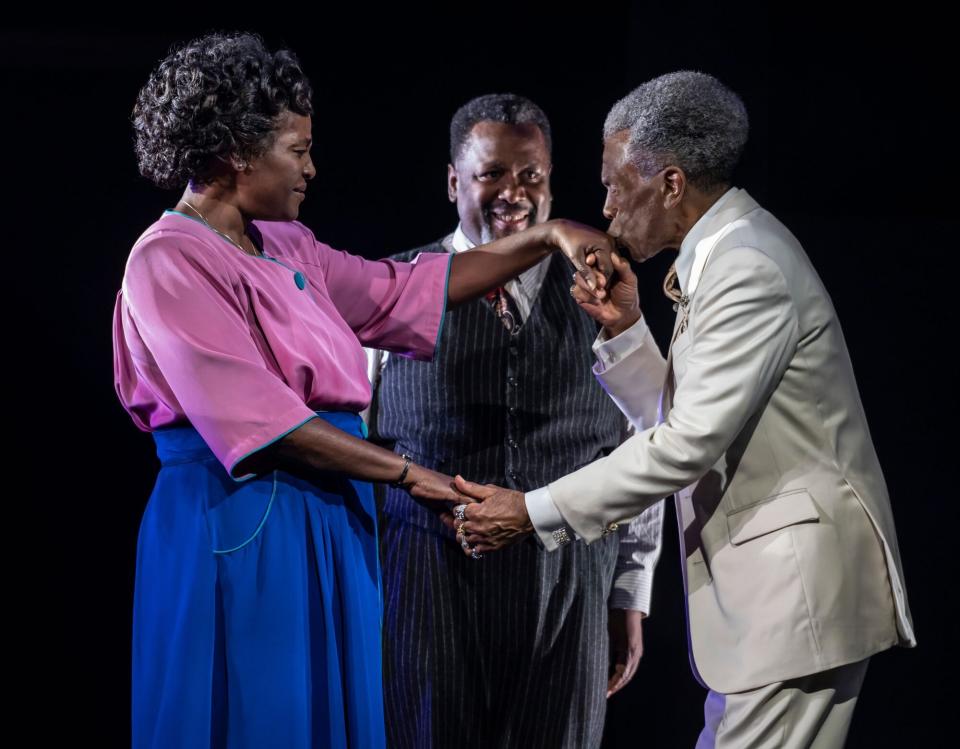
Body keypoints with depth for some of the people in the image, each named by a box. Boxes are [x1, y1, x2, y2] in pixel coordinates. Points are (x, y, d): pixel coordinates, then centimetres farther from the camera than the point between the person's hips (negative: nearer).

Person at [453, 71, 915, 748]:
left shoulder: (750, 269, -17)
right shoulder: (721, 256, 15)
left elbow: (690, 442, -22)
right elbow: (679, 418, 18)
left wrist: (535, 513, -19)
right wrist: (627, 329, 3)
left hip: (797, 584, -10)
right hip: (766, 588, 10)